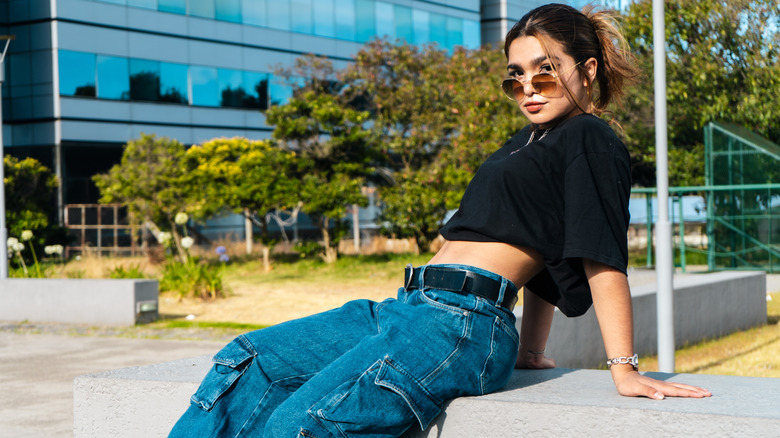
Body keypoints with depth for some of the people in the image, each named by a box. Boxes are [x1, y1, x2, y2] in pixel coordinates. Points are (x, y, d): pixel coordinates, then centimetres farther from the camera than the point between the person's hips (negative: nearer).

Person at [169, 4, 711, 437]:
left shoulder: (589, 138, -2)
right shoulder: (532, 140, 26)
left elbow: (602, 258, -10)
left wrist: (624, 368, -14)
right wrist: (531, 350, 25)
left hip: (460, 323, -10)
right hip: (410, 309, 11)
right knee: (248, 363, 4)